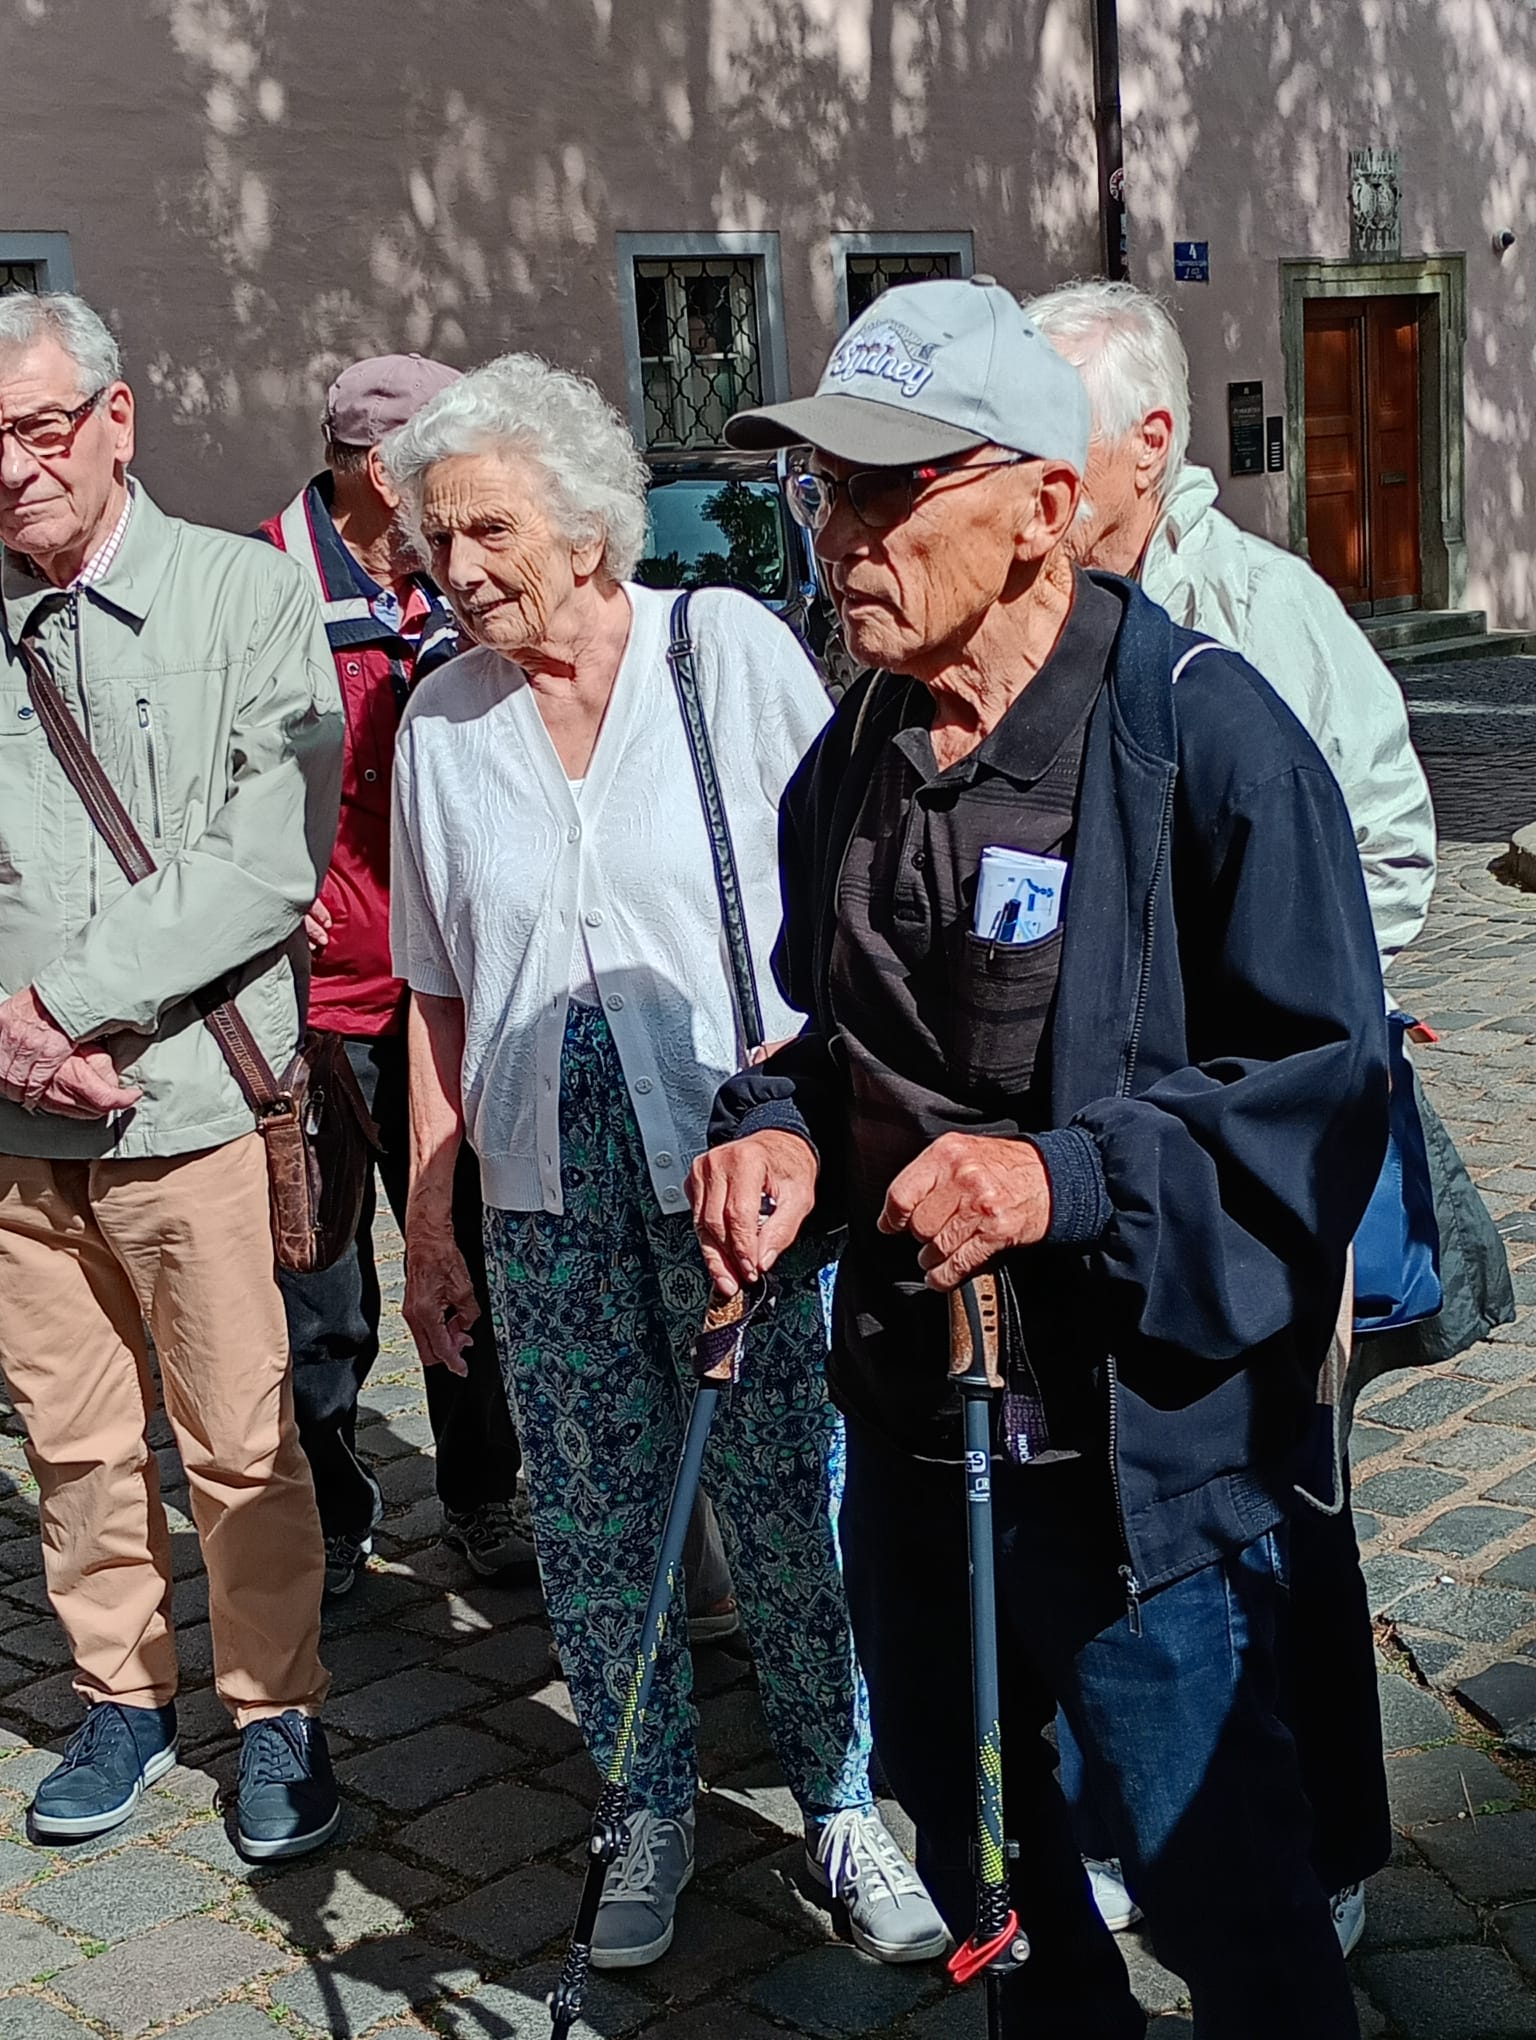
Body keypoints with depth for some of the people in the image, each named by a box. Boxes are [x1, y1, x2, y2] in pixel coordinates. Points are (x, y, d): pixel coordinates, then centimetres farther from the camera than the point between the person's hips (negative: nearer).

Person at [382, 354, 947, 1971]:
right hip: (544, 1182, 3)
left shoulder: (729, 648, -3)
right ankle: (653, 1816, 28)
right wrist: (426, 1222, 11)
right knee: (593, 1515, 9)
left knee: (792, 1500, 3)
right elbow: (440, 996, 11)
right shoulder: (443, 721, 6)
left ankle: (841, 1805, 23)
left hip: (737, 1156, -3)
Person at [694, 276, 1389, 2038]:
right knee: (958, 1827, 25)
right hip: (909, 1413, 8)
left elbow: (1326, 1081, -17)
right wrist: (782, 1132, -3)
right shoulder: (851, 761, 6)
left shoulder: (1204, 731, -17)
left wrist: (1070, 1176, -27)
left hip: (1142, 1445, -7)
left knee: (1209, 1866, 7)